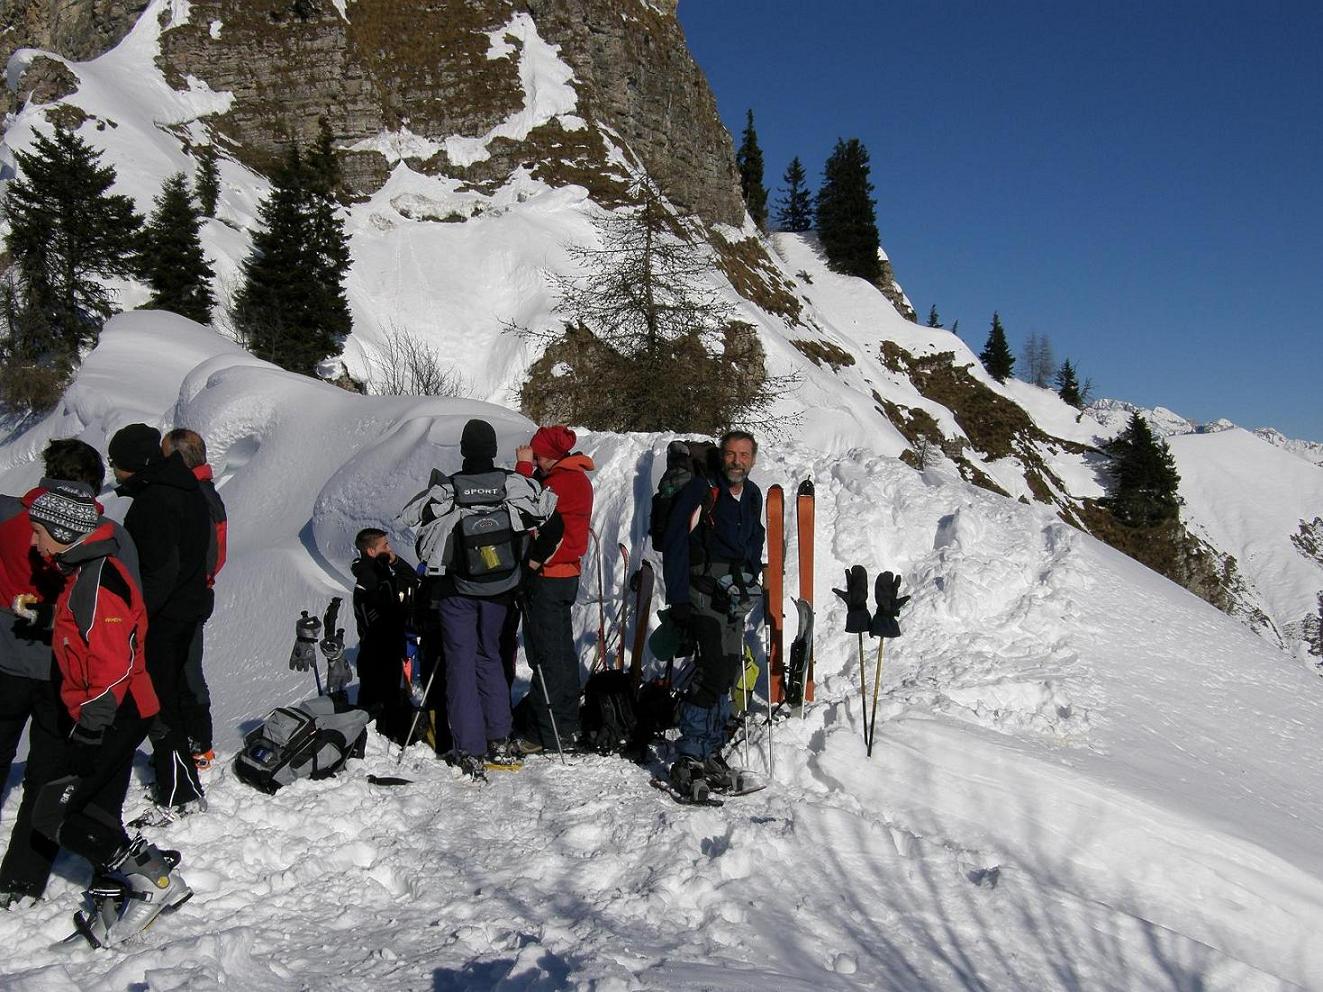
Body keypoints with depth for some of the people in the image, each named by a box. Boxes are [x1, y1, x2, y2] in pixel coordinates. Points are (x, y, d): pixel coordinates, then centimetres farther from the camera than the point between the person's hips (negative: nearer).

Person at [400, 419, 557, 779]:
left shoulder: (447, 489, -16)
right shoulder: (512, 482, -12)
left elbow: (410, 516, -6)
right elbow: (544, 506, -1)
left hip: (458, 590, -2)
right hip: (499, 589, 2)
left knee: (461, 662, 6)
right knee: (489, 656, 19)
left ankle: (470, 752, 2)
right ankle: (499, 742, 17)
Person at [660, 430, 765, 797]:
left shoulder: (752, 495, 11)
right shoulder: (701, 490, -11)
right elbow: (674, 544, -13)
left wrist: (750, 584, 18)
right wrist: (677, 599, -16)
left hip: (736, 595, 7)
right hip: (705, 591, -7)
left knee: (728, 671, 9)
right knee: (716, 668, -17)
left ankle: (710, 752, 20)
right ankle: (689, 760, -12)